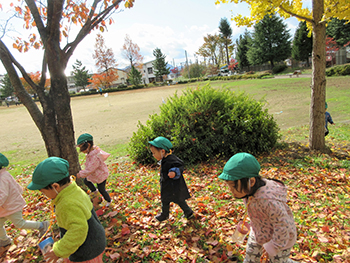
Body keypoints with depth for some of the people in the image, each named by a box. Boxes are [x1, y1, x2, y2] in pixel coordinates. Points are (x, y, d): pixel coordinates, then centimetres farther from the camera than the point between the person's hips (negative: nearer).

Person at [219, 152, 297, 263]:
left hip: (280, 237, -7)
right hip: (258, 233, 7)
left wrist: (274, 246, -19)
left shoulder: (269, 200, -43)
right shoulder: (249, 189, -17)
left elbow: (282, 225, -31)